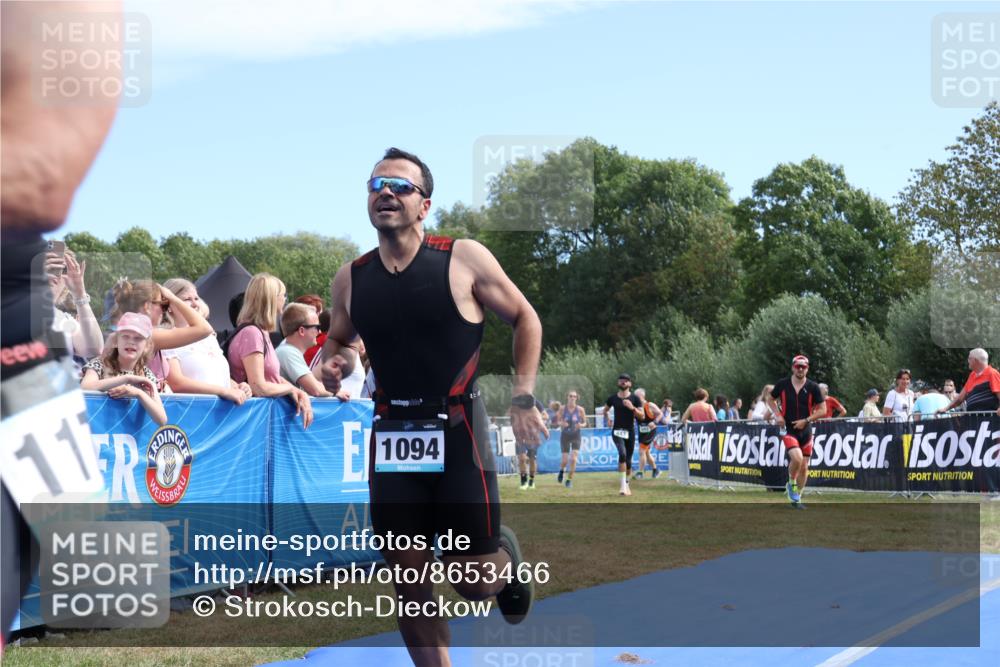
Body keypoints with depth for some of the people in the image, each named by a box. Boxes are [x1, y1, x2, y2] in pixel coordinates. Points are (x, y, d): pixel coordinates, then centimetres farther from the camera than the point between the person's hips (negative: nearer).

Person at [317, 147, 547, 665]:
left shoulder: (464, 259, -8)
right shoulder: (350, 279, 2)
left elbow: (525, 319, 2)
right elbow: (339, 338, 21)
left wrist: (523, 397, -5)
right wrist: (333, 363, -3)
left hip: (457, 431, -3)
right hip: (390, 435, 3)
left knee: (472, 580, 1)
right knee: (407, 579, 4)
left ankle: (508, 555, 38)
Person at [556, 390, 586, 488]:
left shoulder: (580, 409, -6)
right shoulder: (562, 409, -5)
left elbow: (585, 423, 2)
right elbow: (558, 421, 4)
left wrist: (581, 425, -20)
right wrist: (562, 423, -19)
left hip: (576, 436, 0)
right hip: (565, 435, 0)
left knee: (573, 459, -11)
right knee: (565, 460, -1)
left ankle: (570, 480, 6)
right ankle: (562, 470, 36)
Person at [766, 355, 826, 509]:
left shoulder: (813, 387, -3)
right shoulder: (782, 384, -3)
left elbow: (822, 409, 0)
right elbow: (770, 399, 13)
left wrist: (806, 420, -10)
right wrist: (777, 414, -3)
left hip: (805, 430, 2)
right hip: (788, 429, -2)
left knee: (804, 466, 6)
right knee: (797, 457, -25)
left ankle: (797, 499, 21)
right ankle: (791, 484, 3)